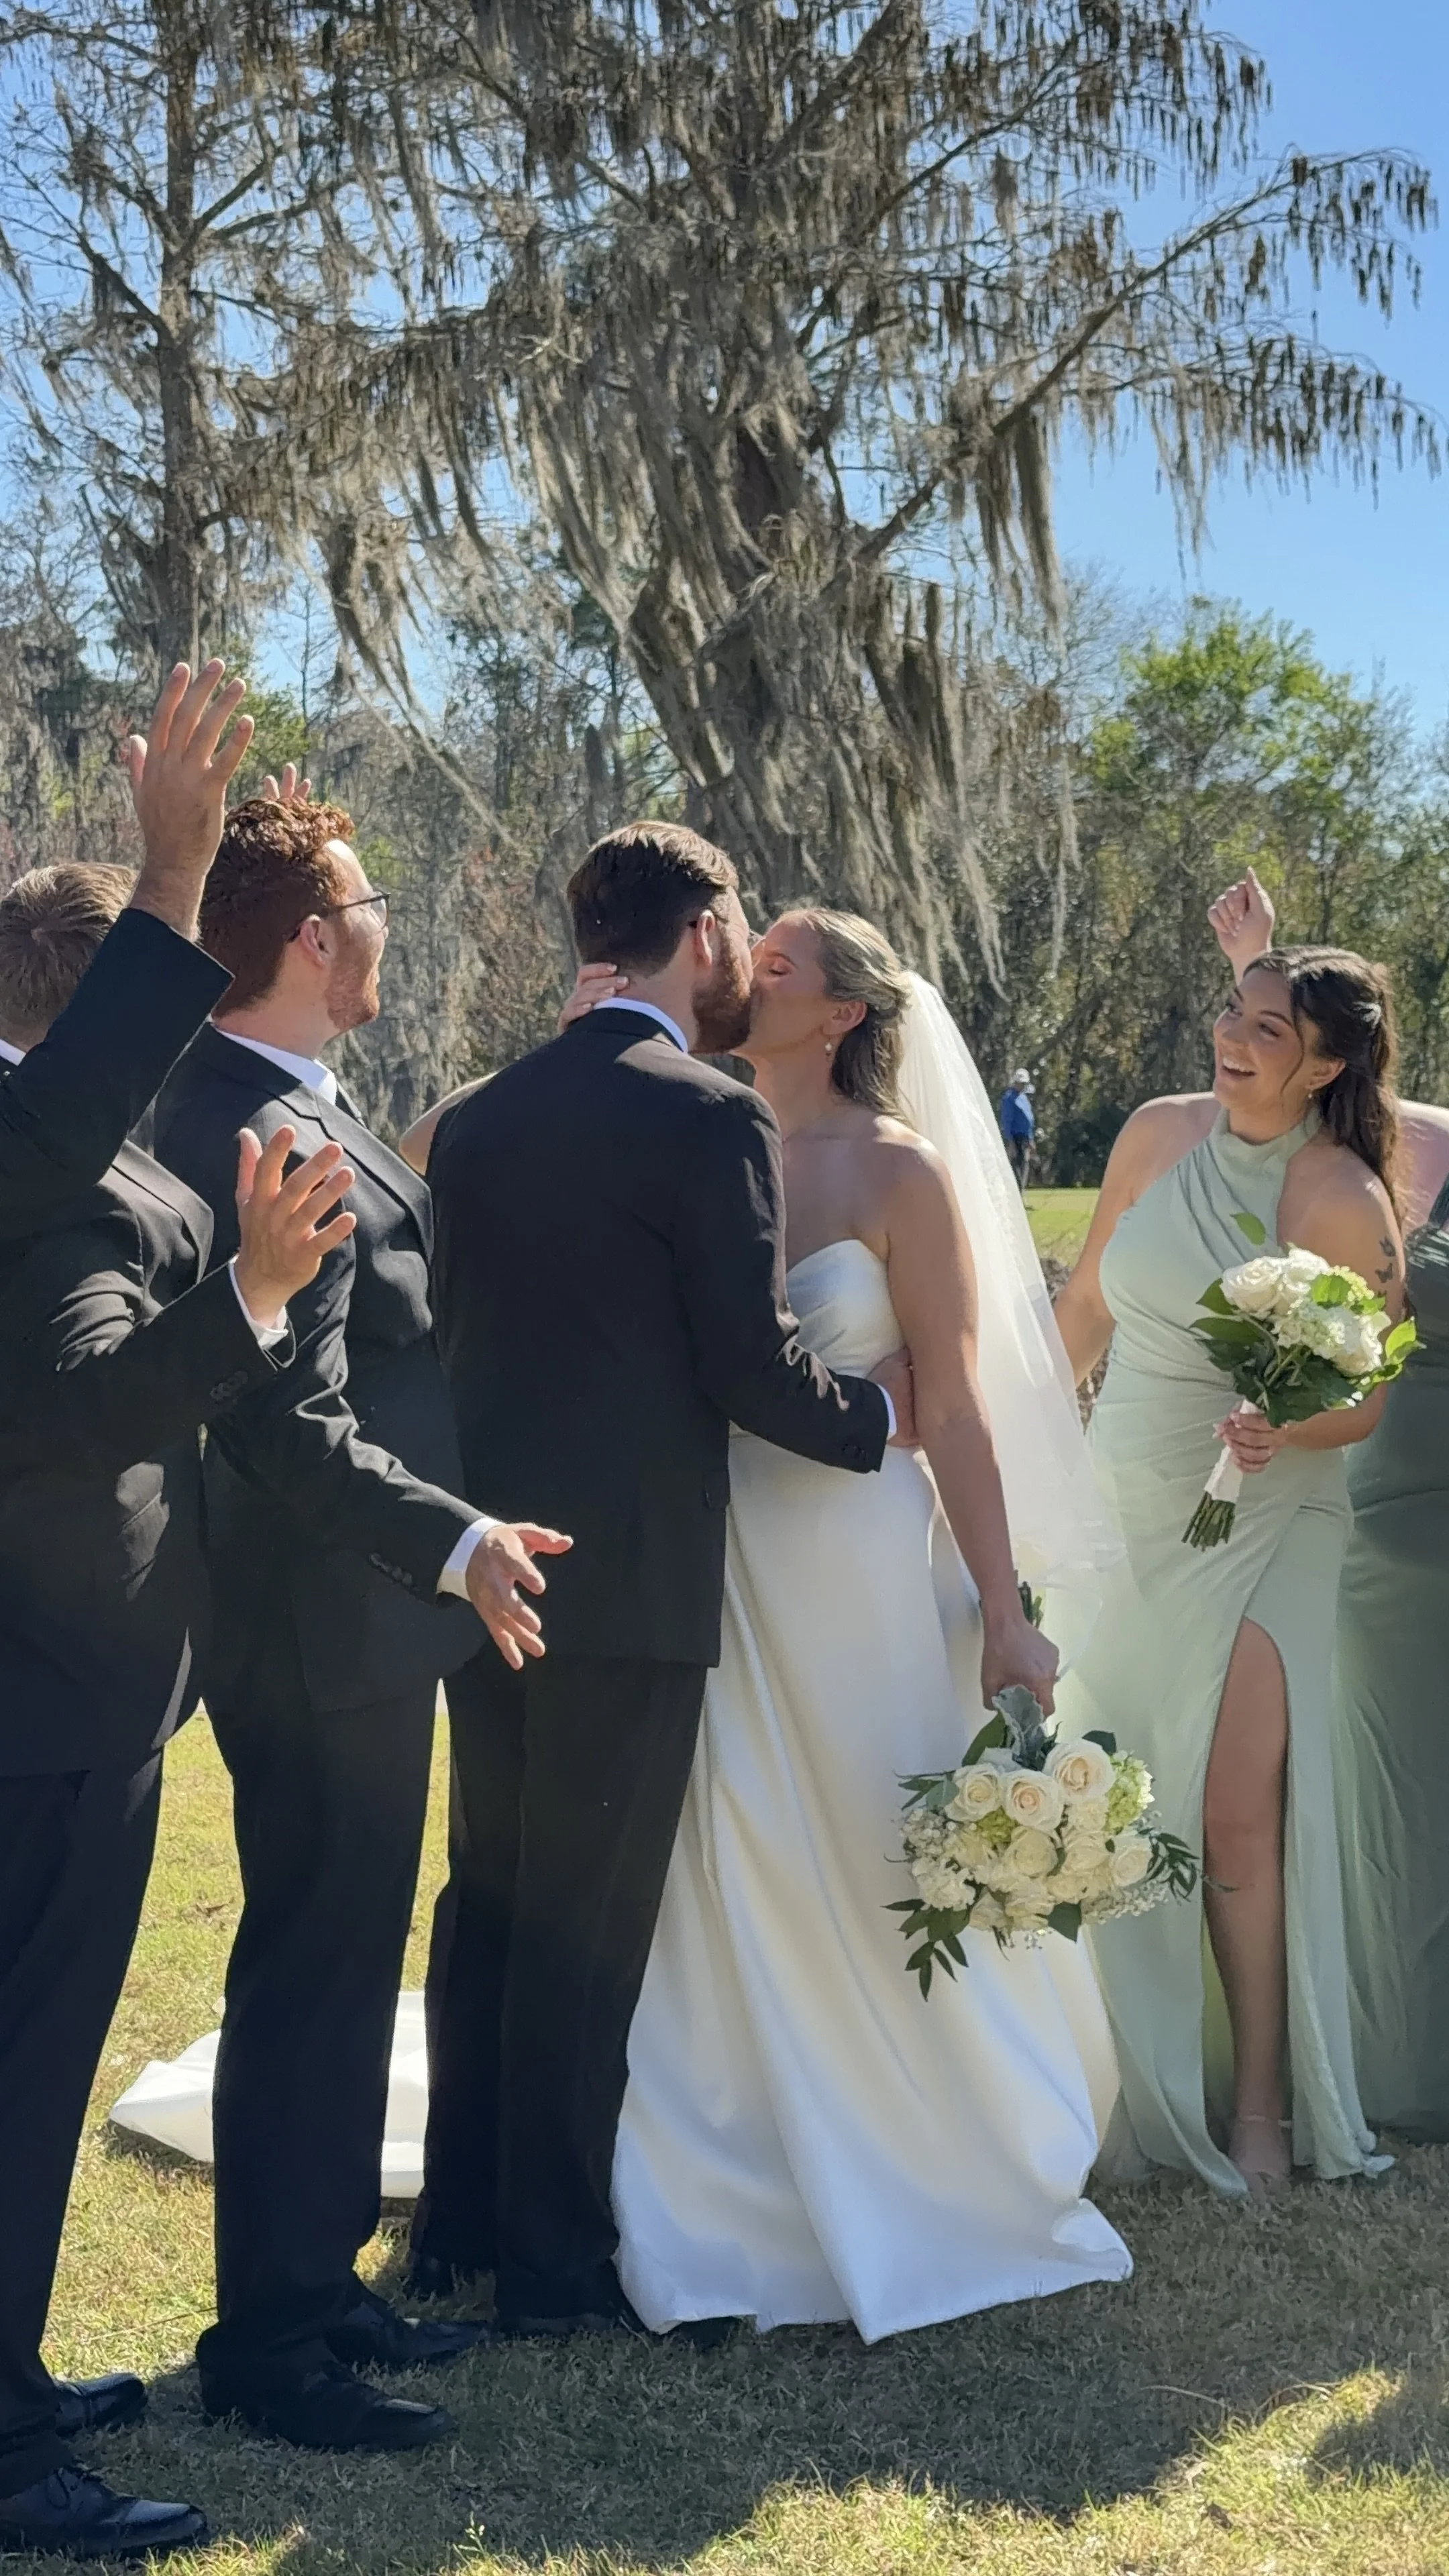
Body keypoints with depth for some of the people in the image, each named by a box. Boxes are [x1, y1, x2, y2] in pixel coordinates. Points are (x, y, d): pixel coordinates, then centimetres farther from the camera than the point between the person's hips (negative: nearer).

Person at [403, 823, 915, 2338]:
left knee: (485, 1900, 17)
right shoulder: (710, 1120, -12)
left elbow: (445, 1340, 12)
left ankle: (457, 2227, 27)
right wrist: (877, 1418, 4)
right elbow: (754, 1368, -14)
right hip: (632, 1578, -7)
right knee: (586, 1929, 2)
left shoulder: (473, 1120, 8)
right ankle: (554, 2268, 13)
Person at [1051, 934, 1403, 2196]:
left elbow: (1369, 1399, -8)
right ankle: (1141, 2078, 23)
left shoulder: (1345, 1202, -13)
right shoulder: (1159, 1134, -1)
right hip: (1121, 1509, 5)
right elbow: (1086, 1303, 11)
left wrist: (1285, 1429, -27)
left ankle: (1257, 2100, 9)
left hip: (1260, 1530, -4)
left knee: (1235, 1816, -6)